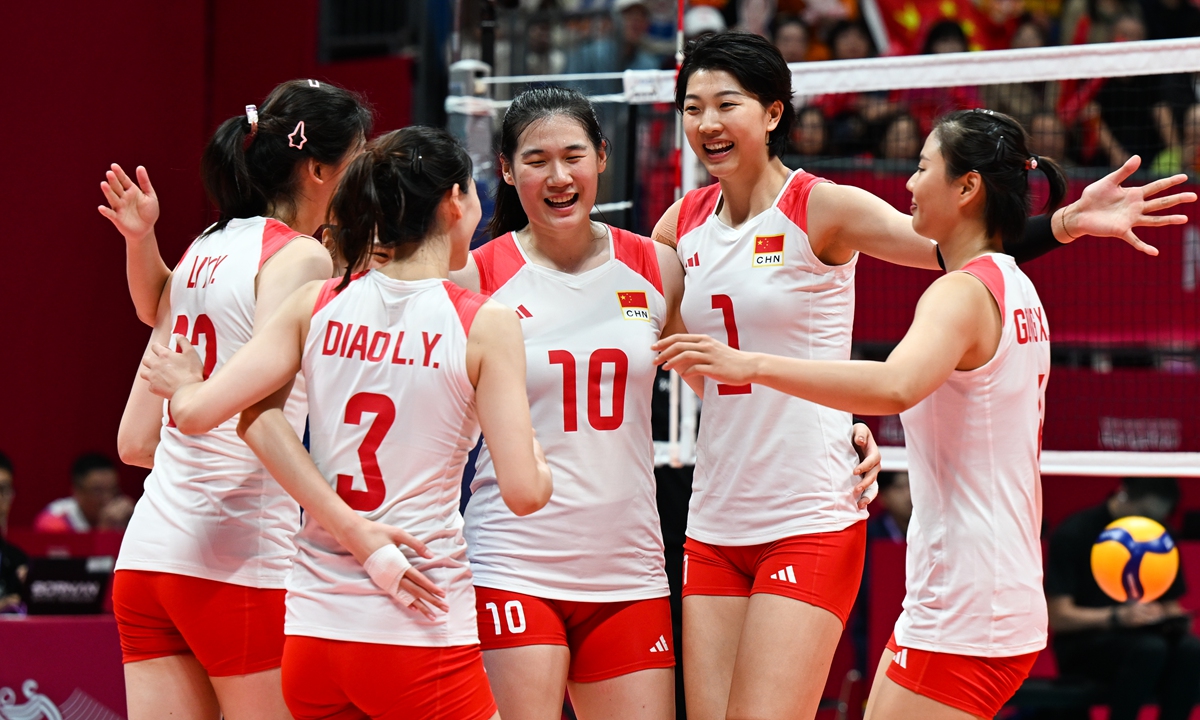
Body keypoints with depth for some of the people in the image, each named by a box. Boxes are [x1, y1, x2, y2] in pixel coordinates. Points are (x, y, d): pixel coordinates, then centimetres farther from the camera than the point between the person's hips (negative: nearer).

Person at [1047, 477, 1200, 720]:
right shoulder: (1073, 534, -9)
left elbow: (1169, 605, 14)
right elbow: (1059, 617, -14)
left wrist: (1173, 619, -12)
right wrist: (1118, 617, -30)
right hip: (1084, 644, -5)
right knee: (1150, 649, -35)